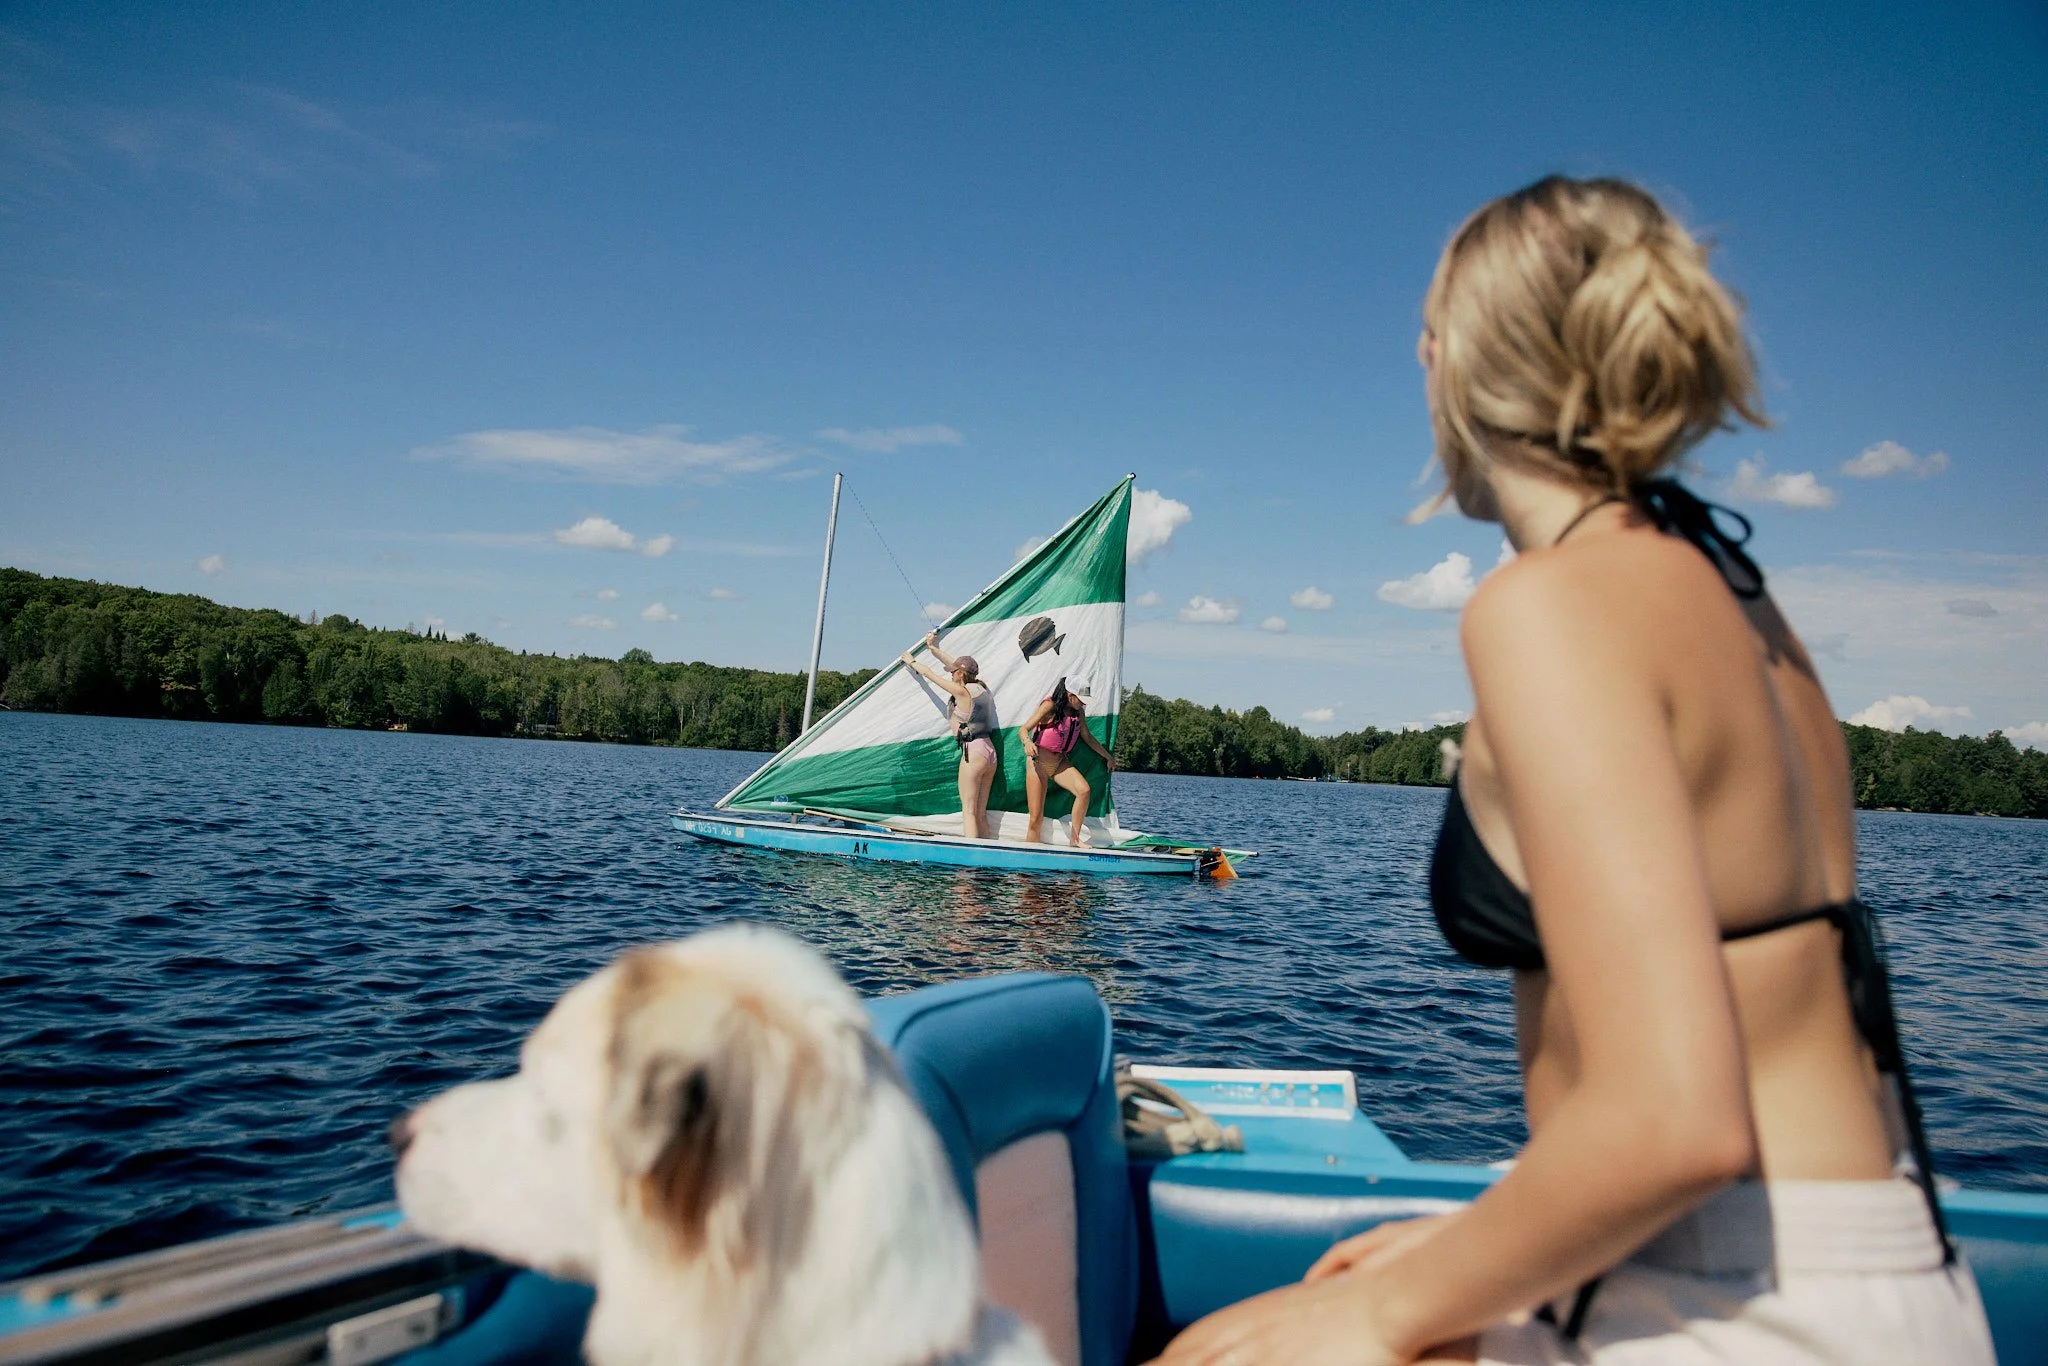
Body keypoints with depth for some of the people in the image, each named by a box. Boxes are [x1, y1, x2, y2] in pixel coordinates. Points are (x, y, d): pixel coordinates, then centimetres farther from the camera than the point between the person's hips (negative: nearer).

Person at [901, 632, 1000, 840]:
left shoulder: (961, 691, -7)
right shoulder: (980, 688, 13)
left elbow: (929, 674, 5)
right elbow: (958, 665, 28)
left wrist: (911, 661, 21)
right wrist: (933, 648, 38)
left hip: (973, 752, -8)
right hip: (990, 752, 8)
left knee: (968, 811, -9)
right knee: (981, 814, 9)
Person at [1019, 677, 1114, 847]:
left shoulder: (1079, 712, 5)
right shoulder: (1050, 706, -13)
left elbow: (1087, 737, 20)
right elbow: (1024, 729, -17)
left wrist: (1107, 757, 24)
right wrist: (1028, 743, -40)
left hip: (1060, 762, 5)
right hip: (1039, 761, -5)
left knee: (1084, 790, -23)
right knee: (1036, 819, -9)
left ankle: (1075, 838, -12)